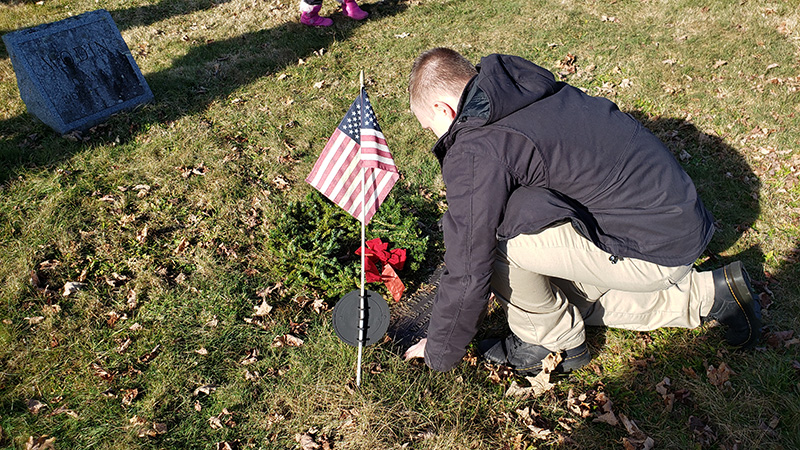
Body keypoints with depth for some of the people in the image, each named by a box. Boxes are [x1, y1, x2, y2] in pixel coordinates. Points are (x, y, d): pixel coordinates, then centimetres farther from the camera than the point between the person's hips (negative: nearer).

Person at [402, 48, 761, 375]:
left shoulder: (475, 151, -21)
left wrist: (439, 353, 2)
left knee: (489, 230, -16)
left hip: (655, 250, -9)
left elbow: (468, 272, -16)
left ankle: (555, 341, 7)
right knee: (572, 296, 27)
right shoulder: (527, 97, 8)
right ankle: (711, 294, 26)